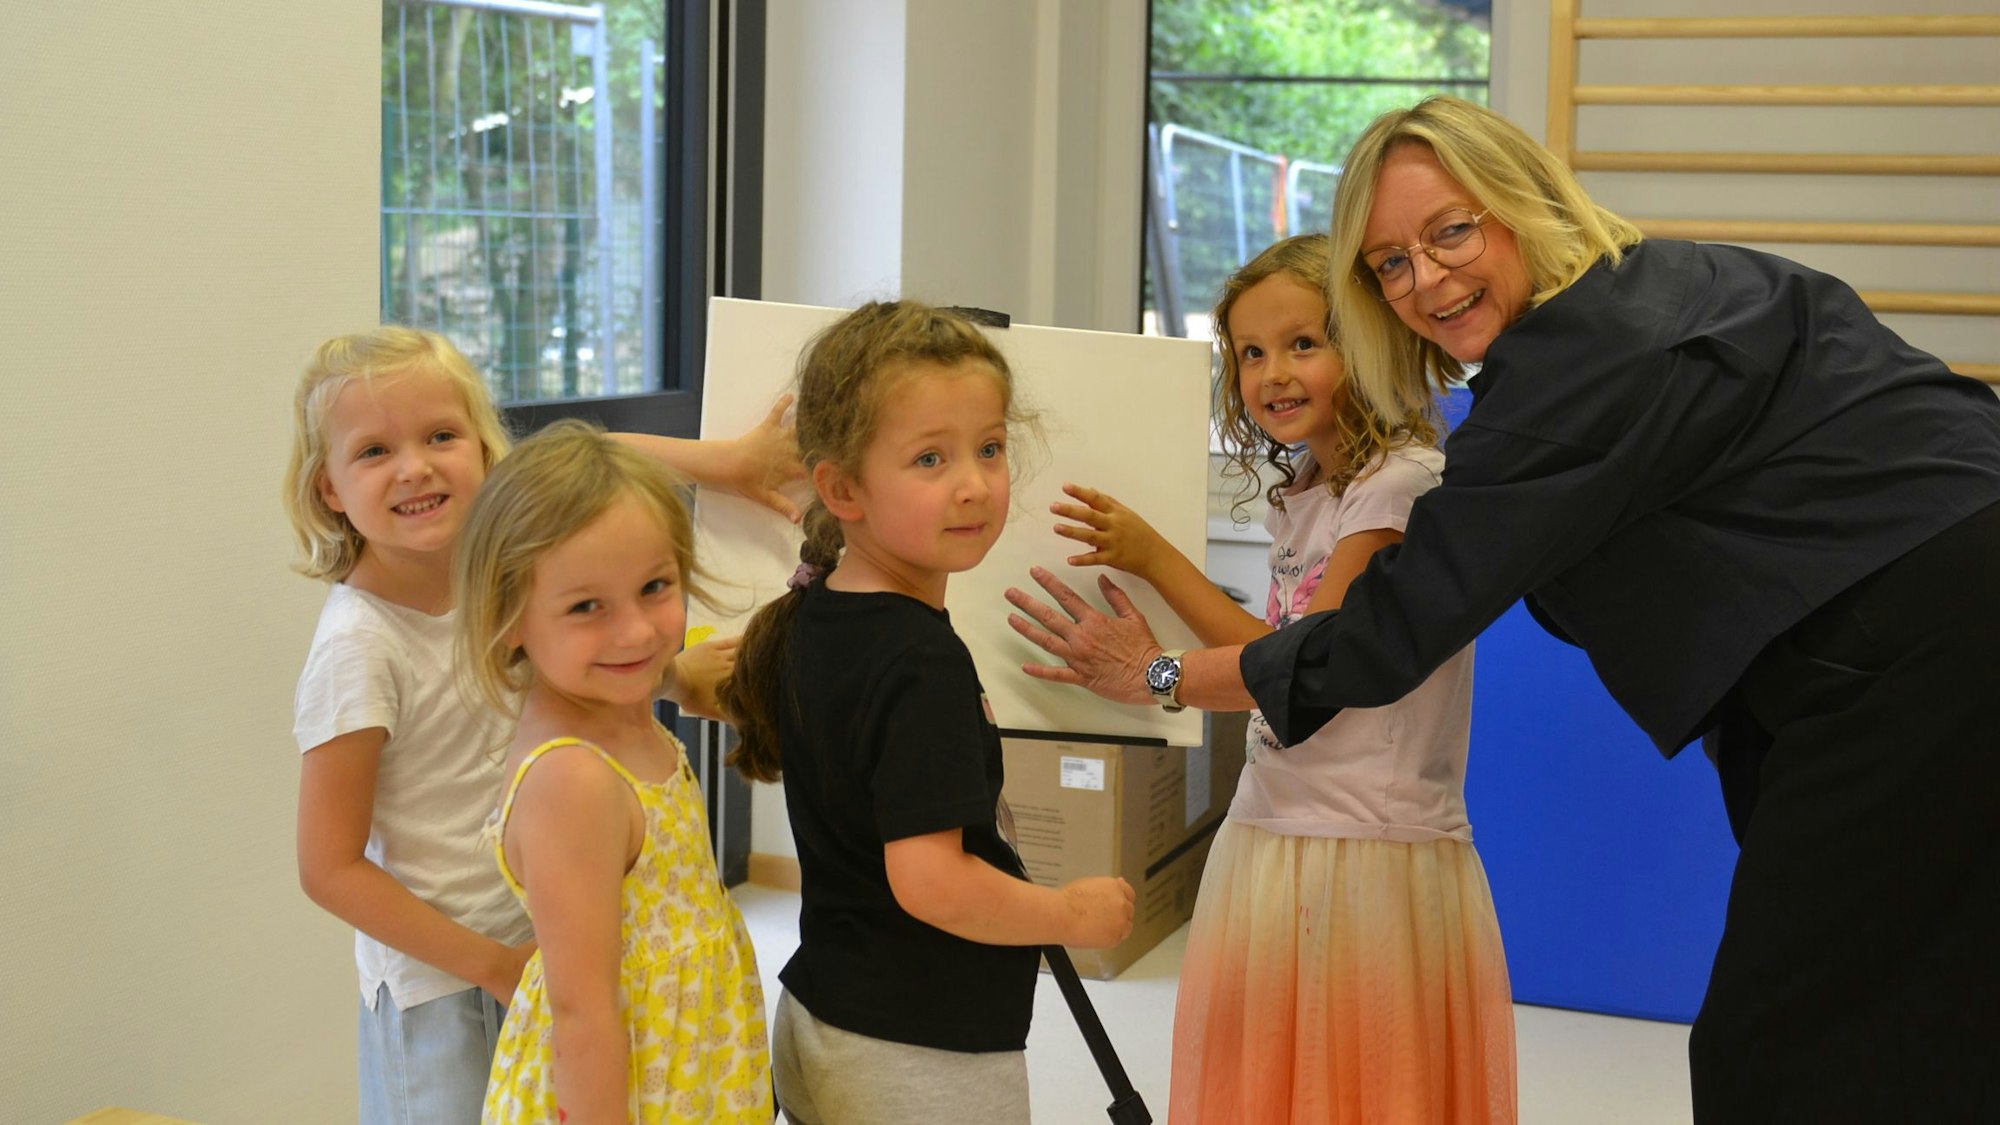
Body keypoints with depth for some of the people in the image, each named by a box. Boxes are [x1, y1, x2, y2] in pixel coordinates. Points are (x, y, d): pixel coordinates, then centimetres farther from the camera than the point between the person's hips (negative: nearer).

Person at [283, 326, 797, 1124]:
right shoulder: (359, 647, -21)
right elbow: (329, 868, -18)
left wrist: (721, 460, 4)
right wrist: (494, 965, -17)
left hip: (538, 953, 6)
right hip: (437, 990, -6)